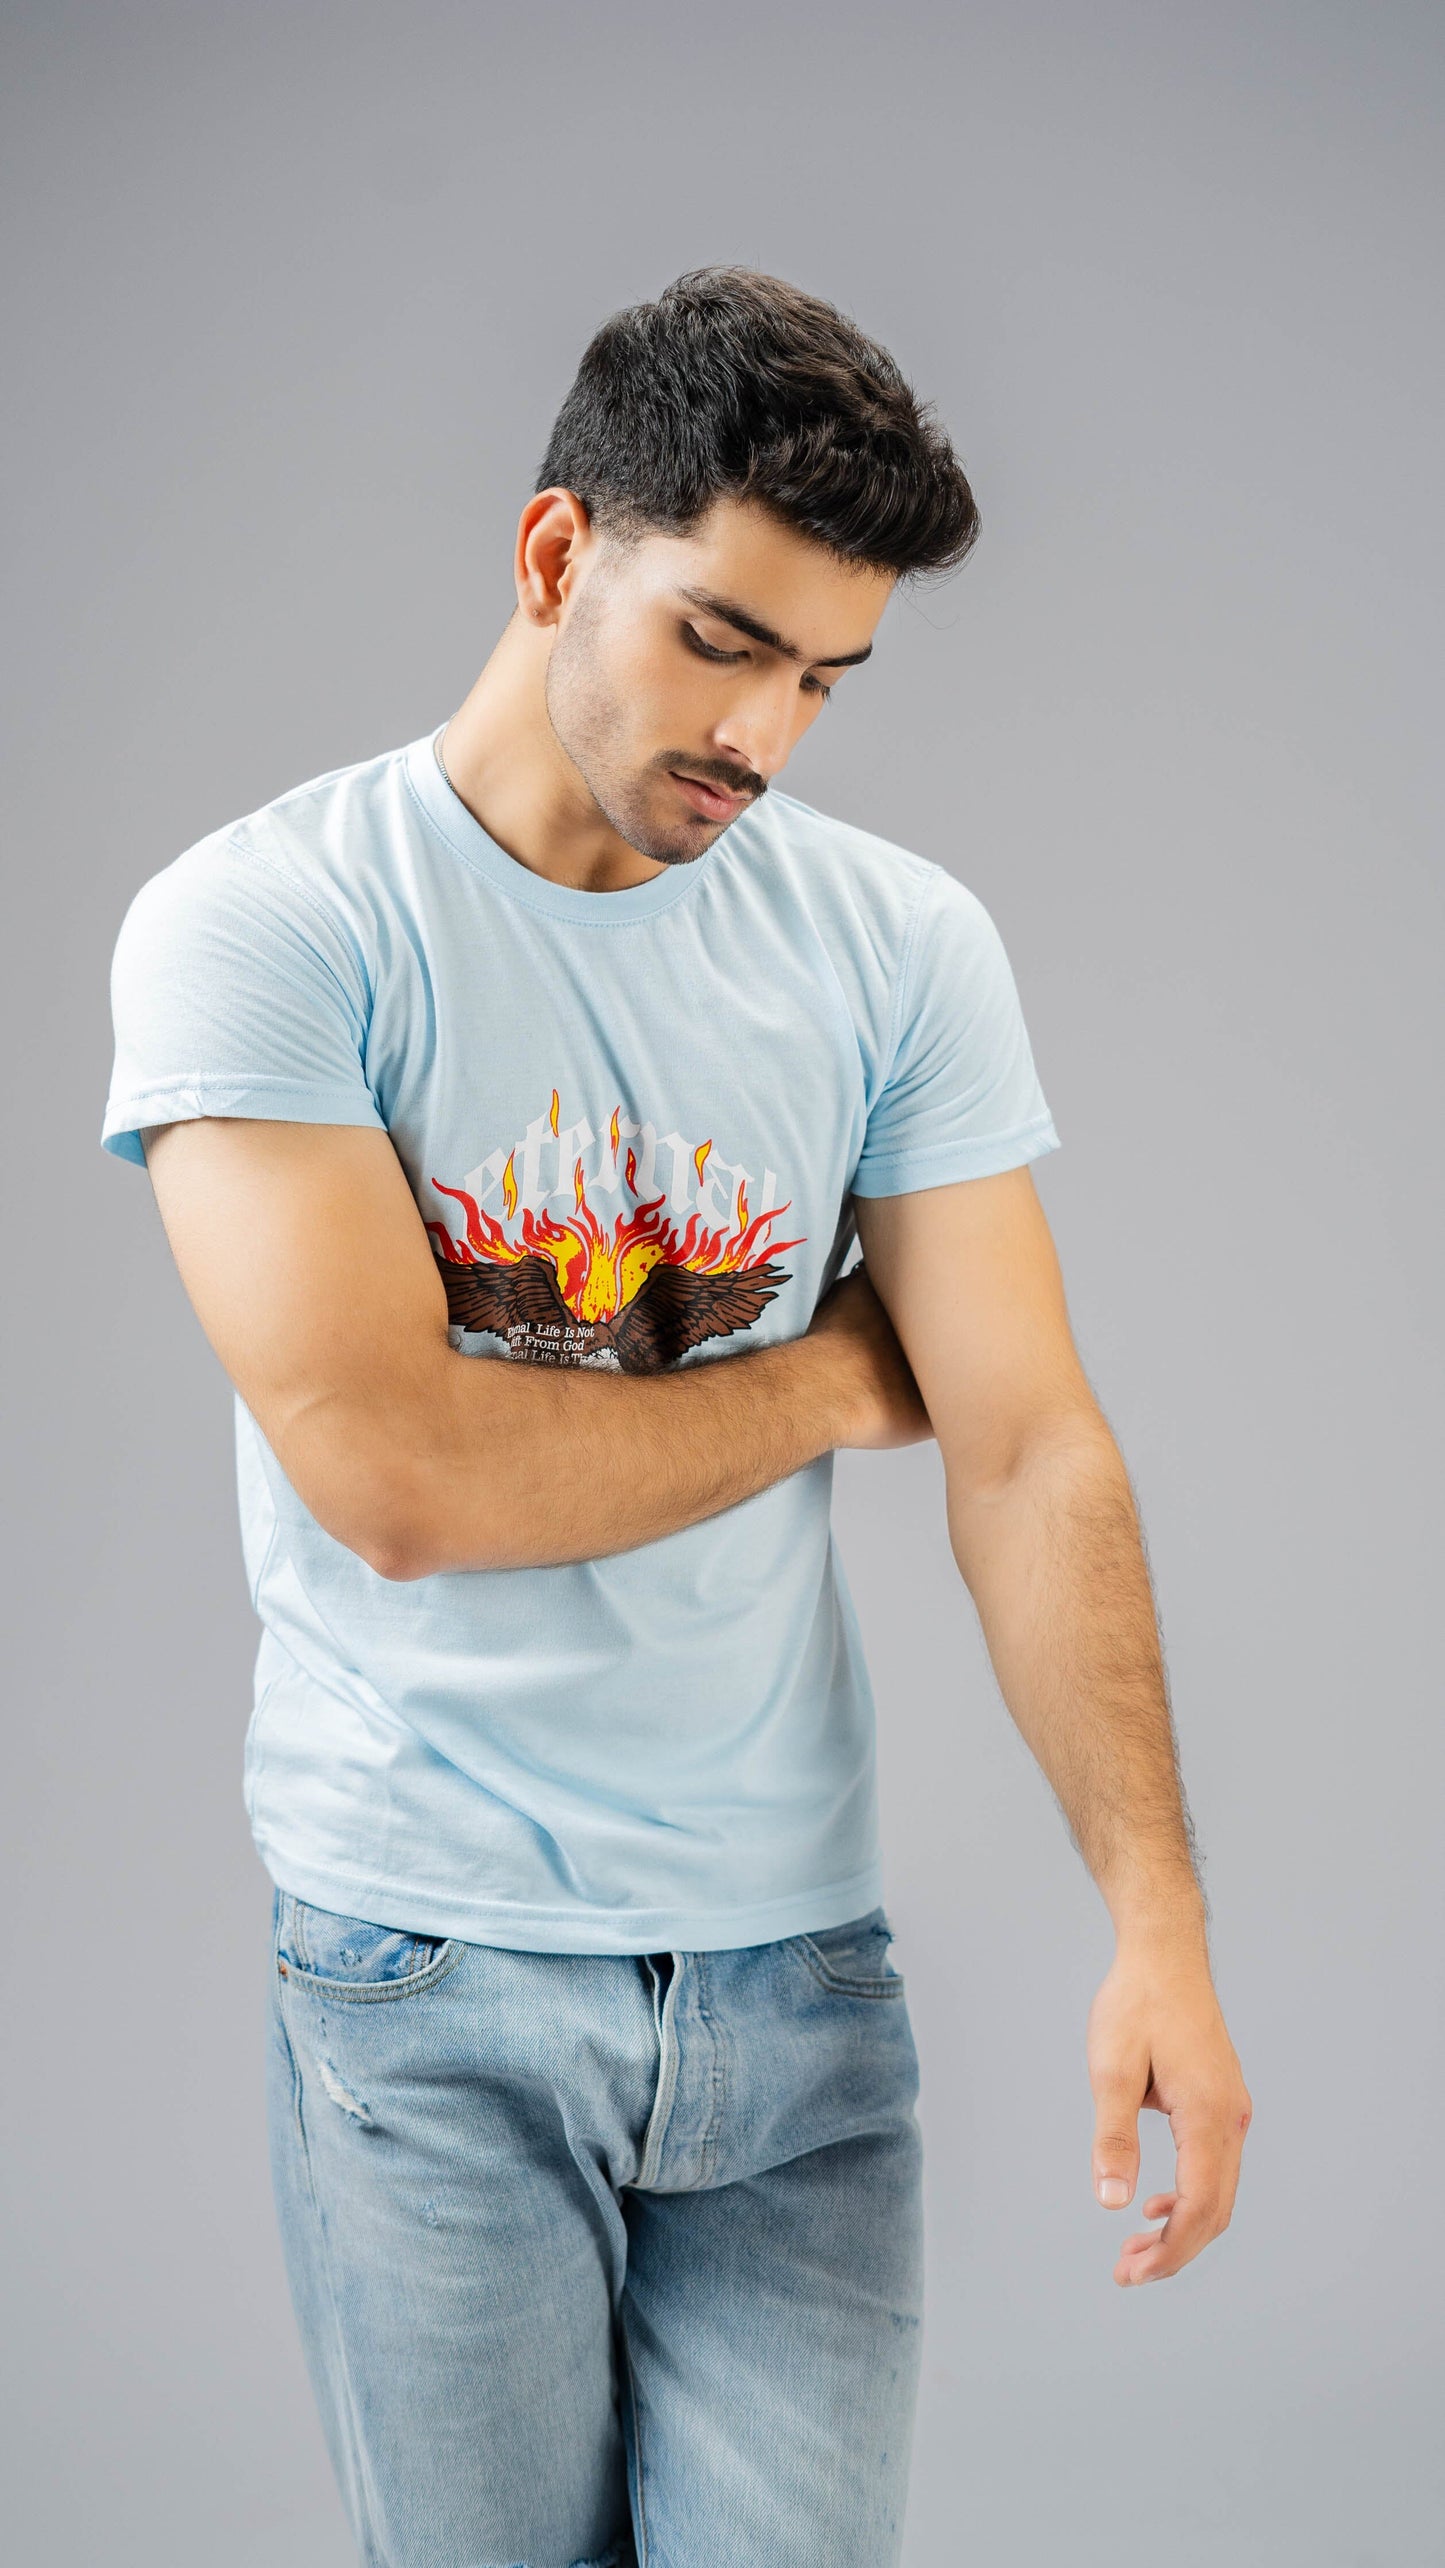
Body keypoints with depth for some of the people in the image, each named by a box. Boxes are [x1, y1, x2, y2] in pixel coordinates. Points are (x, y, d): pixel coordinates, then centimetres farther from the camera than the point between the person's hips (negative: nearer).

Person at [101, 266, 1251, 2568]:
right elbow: (396, 1473, -18)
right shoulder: (263, 927, -9)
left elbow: (1033, 1453, -2)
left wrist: (1157, 1913, -13)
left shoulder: (901, 944, 2)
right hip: (426, 1972, -2)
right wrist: (842, 1378, -5)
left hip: (798, 1963, 3)